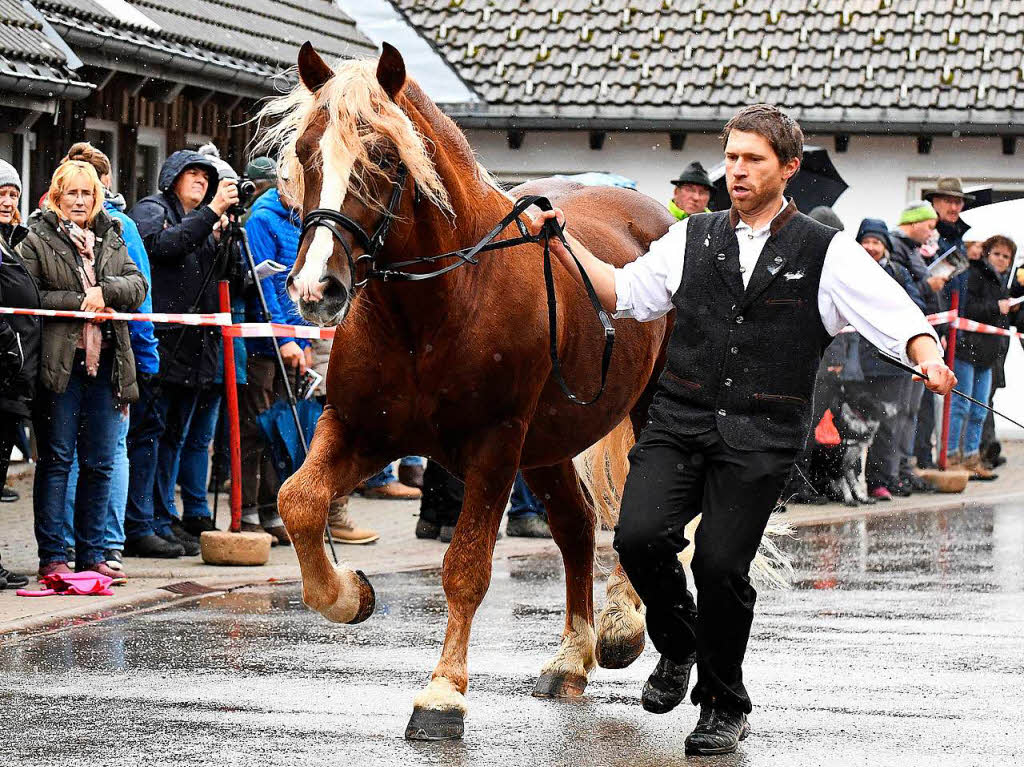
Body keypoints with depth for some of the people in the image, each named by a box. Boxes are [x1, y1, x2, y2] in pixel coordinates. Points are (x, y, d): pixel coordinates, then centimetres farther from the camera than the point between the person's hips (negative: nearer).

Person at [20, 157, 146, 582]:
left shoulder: (112, 239, 16)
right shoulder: (37, 241, 2)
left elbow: (138, 286, 7)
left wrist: (104, 292, -11)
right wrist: (79, 303, -14)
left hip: (105, 363, 5)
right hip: (60, 364, -5)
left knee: (100, 463, 6)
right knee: (56, 460, -3)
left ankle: (91, 554, 13)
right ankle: (52, 556, -1)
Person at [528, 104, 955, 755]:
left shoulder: (828, 254, 2)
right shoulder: (692, 240, 12)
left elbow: (903, 320, -4)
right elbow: (626, 293, 23)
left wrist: (928, 356, -25)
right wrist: (563, 245, 14)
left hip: (761, 437, -3)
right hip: (679, 420, 3)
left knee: (721, 564, -9)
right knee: (640, 536, -15)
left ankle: (725, 706, 13)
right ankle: (678, 645, 16)